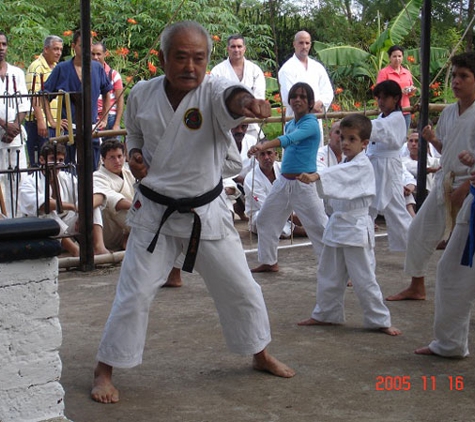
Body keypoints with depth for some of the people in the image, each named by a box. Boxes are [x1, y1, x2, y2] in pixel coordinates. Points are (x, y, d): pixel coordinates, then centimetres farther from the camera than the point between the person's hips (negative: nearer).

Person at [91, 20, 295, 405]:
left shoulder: (213, 91, -16)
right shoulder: (141, 94, -7)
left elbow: (231, 98, -42)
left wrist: (246, 102, -67)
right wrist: (134, 154, -9)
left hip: (207, 212, 0)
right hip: (154, 212, 0)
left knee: (241, 288, 11)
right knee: (135, 294, -1)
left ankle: (261, 355, 36)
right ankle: (105, 371, 17)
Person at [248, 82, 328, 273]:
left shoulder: (311, 124, -14)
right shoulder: (289, 124, 11)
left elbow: (289, 139, -33)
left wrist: (263, 146, -46)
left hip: (304, 184, -8)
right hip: (284, 181, 9)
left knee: (320, 227, -10)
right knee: (265, 220, 17)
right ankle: (268, 262, 33)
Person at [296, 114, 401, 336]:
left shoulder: (362, 165, -15)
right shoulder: (346, 164, 13)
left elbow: (340, 174, -35)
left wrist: (316, 176, -50)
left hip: (356, 228, -8)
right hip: (336, 226, 8)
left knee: (363, 278, -4)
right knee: (329, 274, 15)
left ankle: (380, 320, 7)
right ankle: (326, 314, 29)